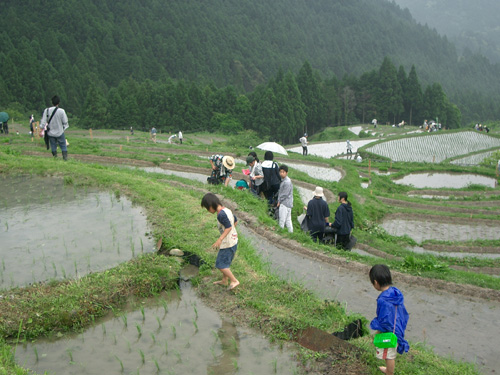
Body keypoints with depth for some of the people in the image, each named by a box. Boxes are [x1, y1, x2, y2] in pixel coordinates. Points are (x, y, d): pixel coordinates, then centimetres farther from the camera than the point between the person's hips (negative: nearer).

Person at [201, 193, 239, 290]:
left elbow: (228, 227, -27)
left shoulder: (221, 214, -23)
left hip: (227, 244, -10)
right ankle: (224, 280, 36)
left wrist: (220, 239, -26)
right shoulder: (227, 210, 6)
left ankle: (234, 281, 5)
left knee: (221, 265, -2)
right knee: (225, 262, 22)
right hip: (233, 241, 10)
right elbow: (235, 221, 16)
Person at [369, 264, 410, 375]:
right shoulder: (396, 293, -5)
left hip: (388, 334, -9)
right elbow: (404, 314, 5)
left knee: (389, 355, 12)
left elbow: (385, 323, -27)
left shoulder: (383, 300, -32)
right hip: (398, 330, 9)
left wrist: (373, 324, -9)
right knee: (392, 354, 28)